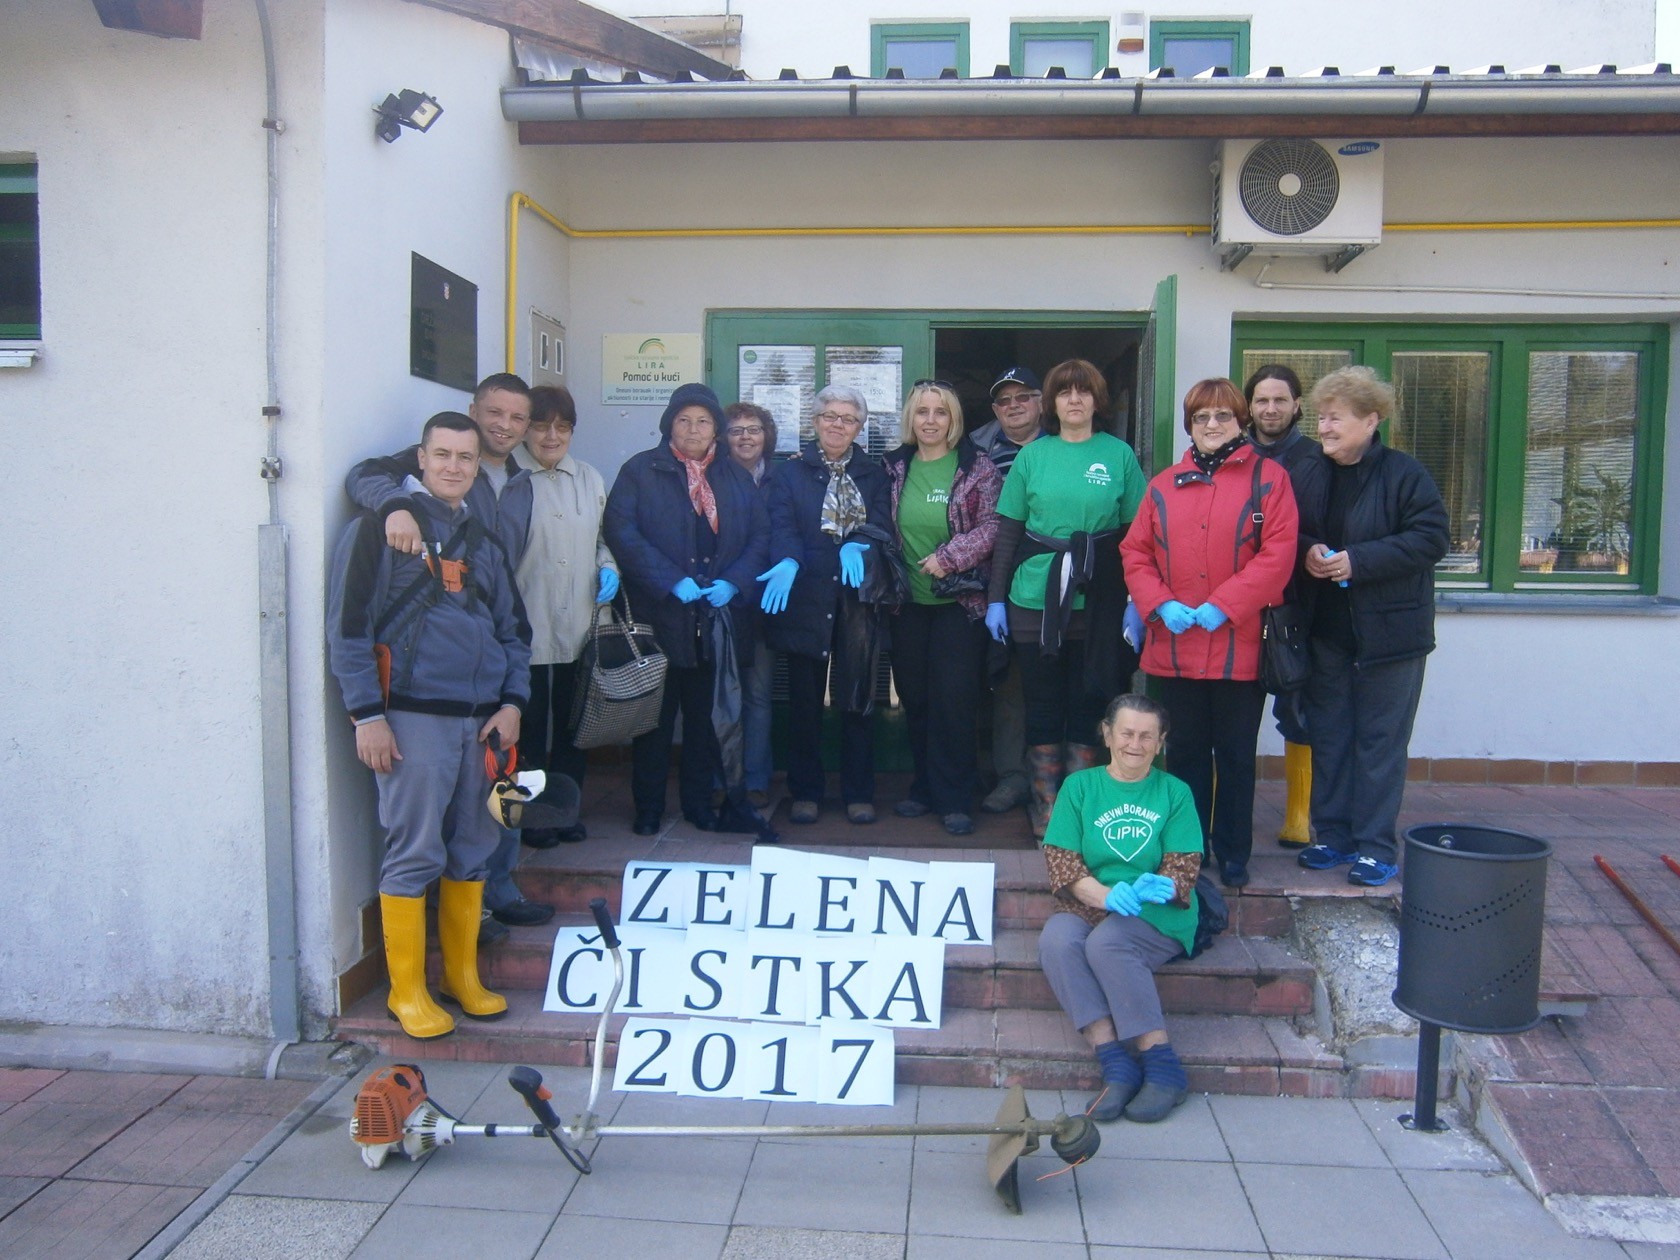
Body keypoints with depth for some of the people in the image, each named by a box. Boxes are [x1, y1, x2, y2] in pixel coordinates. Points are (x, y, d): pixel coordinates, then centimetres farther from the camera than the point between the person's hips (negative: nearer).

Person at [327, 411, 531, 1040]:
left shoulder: (481, 539, 18)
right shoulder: (383, 524, -1)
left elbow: (513, 628, 20)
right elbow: (347, 622, -7)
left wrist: (512, 702, 6)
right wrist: (367, 714, -12)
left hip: (482, 720, 6)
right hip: (413, 716, -6)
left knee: (472, 851, 11)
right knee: (414, 854, -2)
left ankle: (462, 975, 24)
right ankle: (407, 989, 11)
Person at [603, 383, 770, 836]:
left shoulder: (736, 477, 13)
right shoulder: (640, 471, 1)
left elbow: (760, 535, 7)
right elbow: (621, 531, -10)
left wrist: (733, 582, -10)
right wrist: (672, 582, -17)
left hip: (718, 615, 3)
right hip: (659, 614, -3)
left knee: (705, 714, 10)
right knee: (655, 714, 4)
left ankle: (700, 803, 21)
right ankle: (647, 808, 15)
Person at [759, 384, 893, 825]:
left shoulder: (874, 475, 11)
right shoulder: (790, 473, 6)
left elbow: (881, 523, -3)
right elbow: (782, 527, -8)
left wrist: (855, 545, -24)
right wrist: (788, 562, -28)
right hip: (806, 602, -1)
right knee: (804, 701, 6)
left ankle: (859, 793, 16)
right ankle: (805, 792, 17)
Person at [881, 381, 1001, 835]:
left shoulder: (976, 467, -3)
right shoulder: (895, 466, 8)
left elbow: (993, 525, -9)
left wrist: (948, 558, -17)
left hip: (960, 601, -4)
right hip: (909, 602, 4)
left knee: (954, 699, -4)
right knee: (914, 697, 9)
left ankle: (952, 798, 8)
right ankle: (924, 786, 23)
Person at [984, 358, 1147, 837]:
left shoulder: (1119, 455, 2)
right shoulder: (1032, 455, 4)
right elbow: (1007, 530, 5)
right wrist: (996, 598, 2)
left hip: (1098, 602, 0)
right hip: (1035, 600, 1)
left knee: (1086, 704, 7)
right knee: (1042, 703, 7)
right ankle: (1044, 805, 20)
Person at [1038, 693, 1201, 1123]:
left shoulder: (1175, 792, 9)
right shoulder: (1079, 786, 8)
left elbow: (1185, 864, 1)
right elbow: (1060, 858, 0)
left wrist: (1156, 887, -23)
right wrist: (1105, 895, -19)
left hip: (1158, 915, -2)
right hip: (1089, 907, 2)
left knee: (1106, 942, -34)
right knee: (1055, 940, -32)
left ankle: (1163, 1066, -23)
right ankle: (1115, 1063, -30)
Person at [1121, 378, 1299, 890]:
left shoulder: (1268, 478, 0)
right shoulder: (1165, 486, 11)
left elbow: (1278, 553, -9)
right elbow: (1135, 551, 8)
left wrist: (1223, 606, -16)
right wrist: (1160, 604, -8)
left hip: (1239, 646, -3)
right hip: (1175, 646, 3)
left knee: (1236, 755, 7)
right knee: (1185, 751, 12)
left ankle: (1232, 854, 20)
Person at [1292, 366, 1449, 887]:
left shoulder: (1404, 473, -9)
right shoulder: (1309, 473, 5)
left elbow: (1432, 538, -14)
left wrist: (1359, 560, -21)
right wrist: (1307, 552, -9)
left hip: (1388, 631, -5)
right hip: (1326, 629, 5)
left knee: (1381, 740, 3)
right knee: (1328, 735, 11)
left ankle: (1376, 846, 12)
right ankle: (1333, 836, 23)